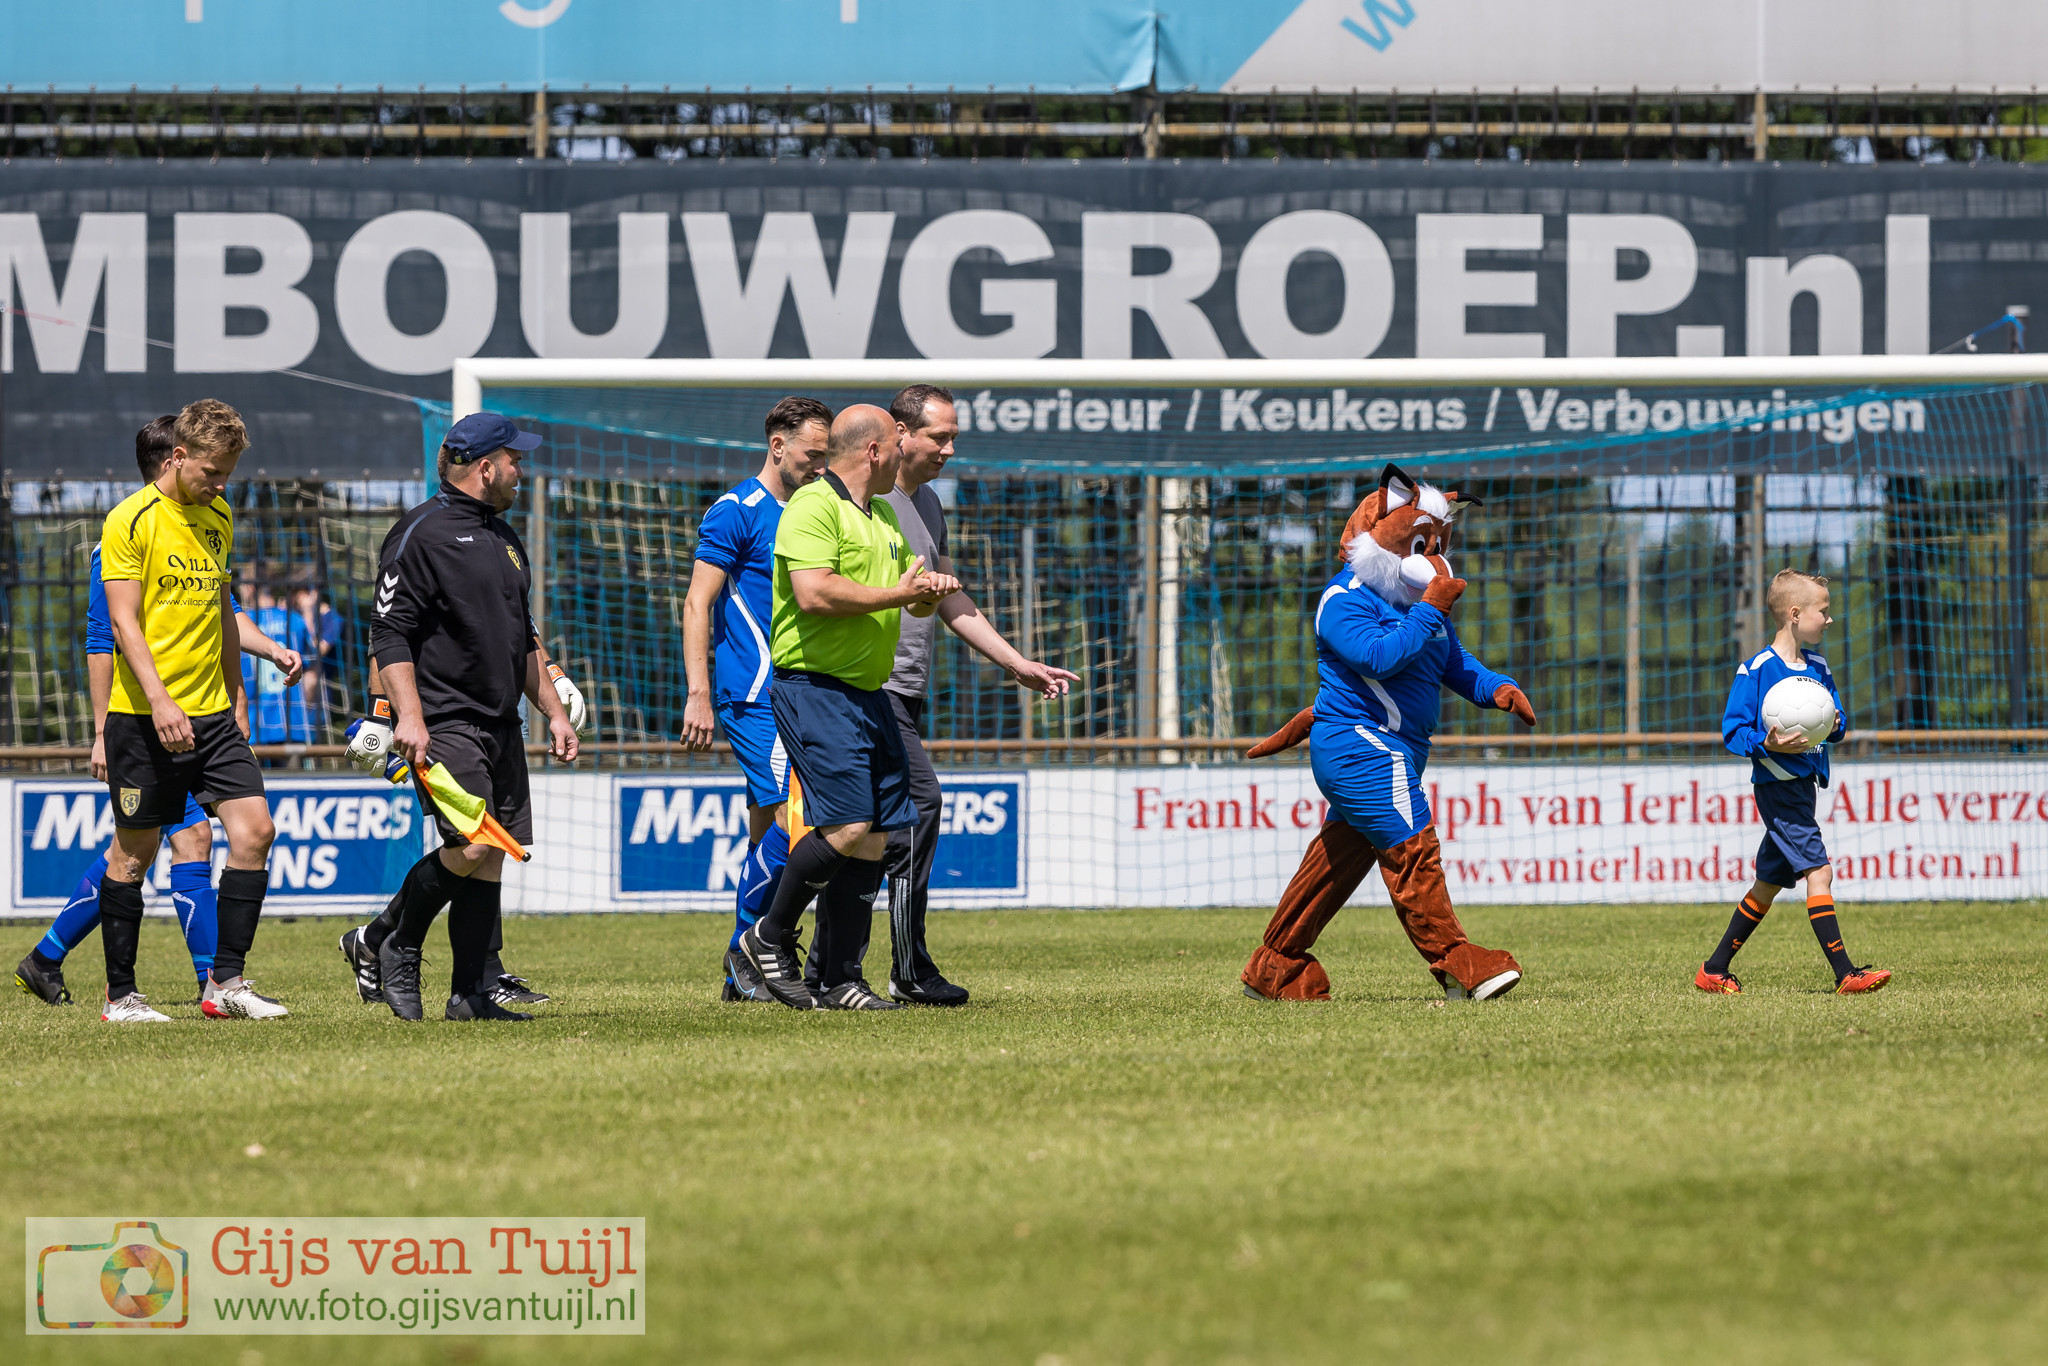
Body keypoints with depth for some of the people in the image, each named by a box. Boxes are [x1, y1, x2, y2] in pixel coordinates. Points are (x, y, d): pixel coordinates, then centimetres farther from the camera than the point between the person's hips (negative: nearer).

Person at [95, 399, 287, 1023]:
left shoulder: (219, 519, 13)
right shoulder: (131, 520, -8)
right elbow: (124, 621, -14)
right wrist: (160, 700, -24)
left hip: (211, 713, 6)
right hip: (143, 715, -6)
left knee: (255, 830, -7)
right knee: (135, 852, 1)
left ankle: (225, 982, -1)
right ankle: (120, 995, 11)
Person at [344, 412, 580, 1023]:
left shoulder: (504, 539, 20)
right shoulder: (421, 534, -8)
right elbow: (390, 633, -13)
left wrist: (554, 711, 23)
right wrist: (409, 716, -23)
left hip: (501, 727, 9)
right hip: (444, 724, -9)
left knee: (494, 857, 3)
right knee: (471, 847, -18)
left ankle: (470, 995, 6)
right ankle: (392, 944, 2)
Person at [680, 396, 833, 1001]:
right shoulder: (736, 512, -6)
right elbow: (697, 604, -10)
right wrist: (698, 695, -16)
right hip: (754, 696, -8)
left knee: (768, 832, 7)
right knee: (790, 821, -17)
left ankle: (742, 975, 10)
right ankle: (748, 946, -5)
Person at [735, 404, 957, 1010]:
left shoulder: (883, 516, 21)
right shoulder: (814, 506, -10)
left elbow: (911, 595, 33)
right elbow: (815, 593, -24)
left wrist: (930, 591, 9)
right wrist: (895, 594, -15)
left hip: (868, 692, 9)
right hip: (814, 687, -9)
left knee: (873, 840, 3)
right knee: (847, 827, -19)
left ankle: (840, 982, 8)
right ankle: (772, 937, 1)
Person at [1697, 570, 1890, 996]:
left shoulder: (1818, 667, 12)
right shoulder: (1755, 670, -12)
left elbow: (1838, 718, 18)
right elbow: (1733, 731, -11)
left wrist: (1836, 724, -5)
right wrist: (1767, 744, -28)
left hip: (1804, 784, 9)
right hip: (1776, 784, -9)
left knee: (1768, 883, 13)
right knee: (1818, 871, -17)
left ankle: (1715, 970, 23)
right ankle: (1845, 974, -20)